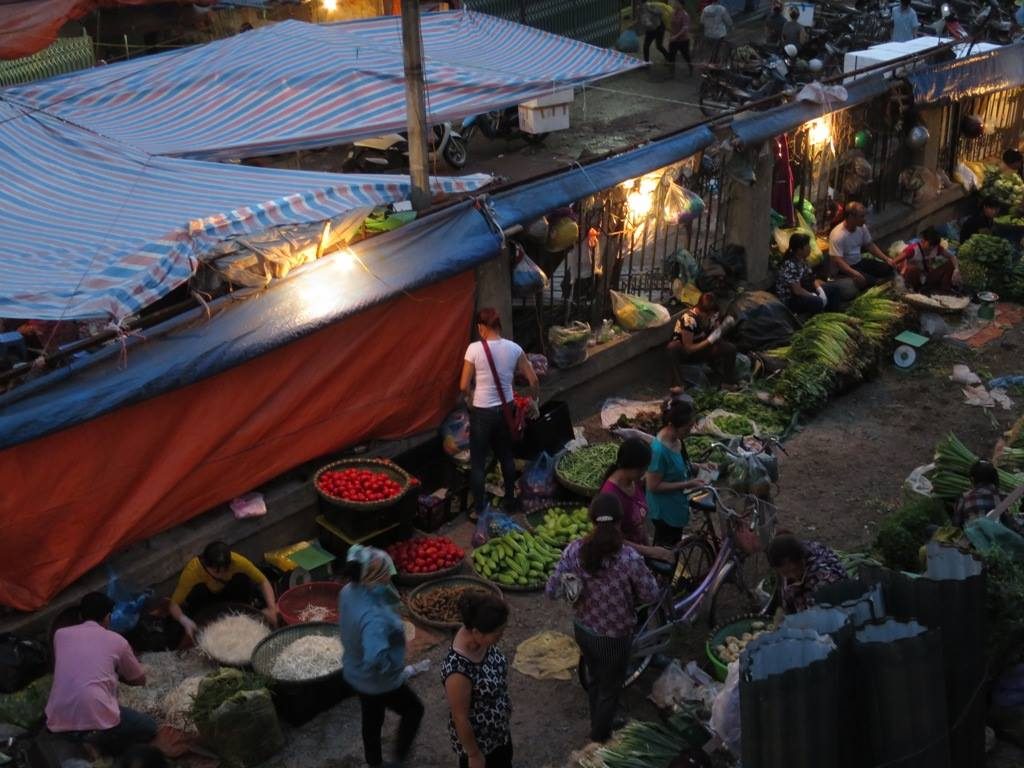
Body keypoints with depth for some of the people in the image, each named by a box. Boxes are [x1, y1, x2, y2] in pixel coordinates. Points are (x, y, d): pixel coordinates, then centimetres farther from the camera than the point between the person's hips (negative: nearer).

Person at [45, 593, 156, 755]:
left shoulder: (60, 634, 16)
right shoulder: (116, 640, 10)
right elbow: (140, 679, 25)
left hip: (58, 724, 5)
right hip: (96, 722, -4)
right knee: (149, 727, 21)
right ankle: (99, 743, -1)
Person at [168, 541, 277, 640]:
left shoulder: (238, 562, -34)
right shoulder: (192, 571, -37)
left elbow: (263, 582, -24)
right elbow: (174, 605, -33)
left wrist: (271, 608, -39)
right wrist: (185, 621, -53)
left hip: (226, 591, 2)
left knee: (243, 578, -28)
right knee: (199, 590, -35)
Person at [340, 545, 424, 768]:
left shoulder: (349, 592, -13)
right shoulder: (373, 617, -40)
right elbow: (376, 659, -49)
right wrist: (399, 672, -32)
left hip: (356, 674, 7)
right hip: (378, 682, -7)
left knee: (372, 720, 30)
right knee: (414, 710, 22)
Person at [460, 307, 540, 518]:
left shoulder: (475, 349, -16)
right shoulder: (514, 348, -6)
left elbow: (464, 386, -13)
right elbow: (534, 381, -2)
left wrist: (469, 397, 9)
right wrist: (532, 402, 16)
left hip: (482, 412, -4)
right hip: (506, 409, 4)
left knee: (477, 462, 9)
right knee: (506, 456, 24)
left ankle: (479, 510, 15)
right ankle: (510, 500, 37)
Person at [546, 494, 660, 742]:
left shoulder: (574, 550, -19)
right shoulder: (630, 558, -30)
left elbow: (552, 590, -13)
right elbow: (651, 595, -16)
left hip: (582, 629, 4)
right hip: (614, 637, -4)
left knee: (595, 680, 31)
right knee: (610, 689, 22)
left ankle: (600, 726, 54)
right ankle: (600, 740, 42)